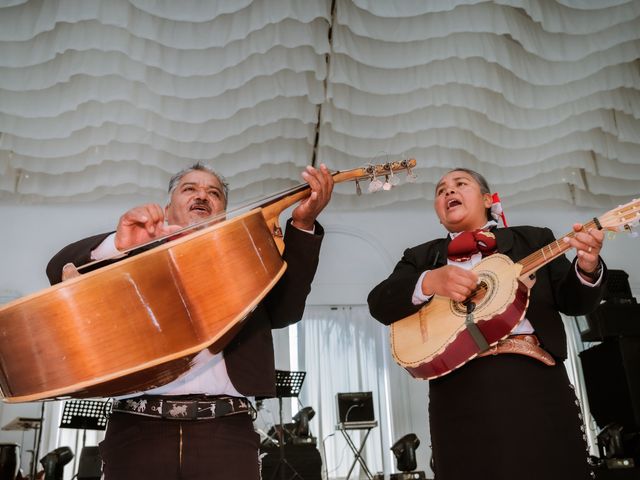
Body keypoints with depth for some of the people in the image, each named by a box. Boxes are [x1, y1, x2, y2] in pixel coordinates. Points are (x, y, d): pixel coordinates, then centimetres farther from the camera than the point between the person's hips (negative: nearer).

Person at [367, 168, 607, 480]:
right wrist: (429, 282, -15)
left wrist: (587, 266, -10)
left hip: (534, 377, 0)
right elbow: (379, 303, 3)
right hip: (458, 386, 0)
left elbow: (573, 301, 13)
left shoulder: (533, 240, 18)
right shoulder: (421, 257, 17)